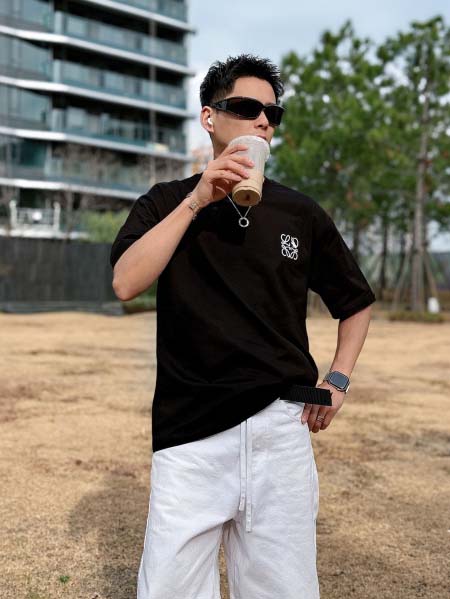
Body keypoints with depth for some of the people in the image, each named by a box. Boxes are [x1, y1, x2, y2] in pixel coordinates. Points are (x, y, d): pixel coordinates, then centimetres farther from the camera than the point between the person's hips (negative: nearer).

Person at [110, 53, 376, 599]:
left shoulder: (300, 212, 9)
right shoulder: (165, 202, 6)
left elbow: (356, 302, 20)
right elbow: (126, 284, -12)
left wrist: (337, 382, 7)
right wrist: (197, 200, -14)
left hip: (283, 430, 2)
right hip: (188, 434, -1)